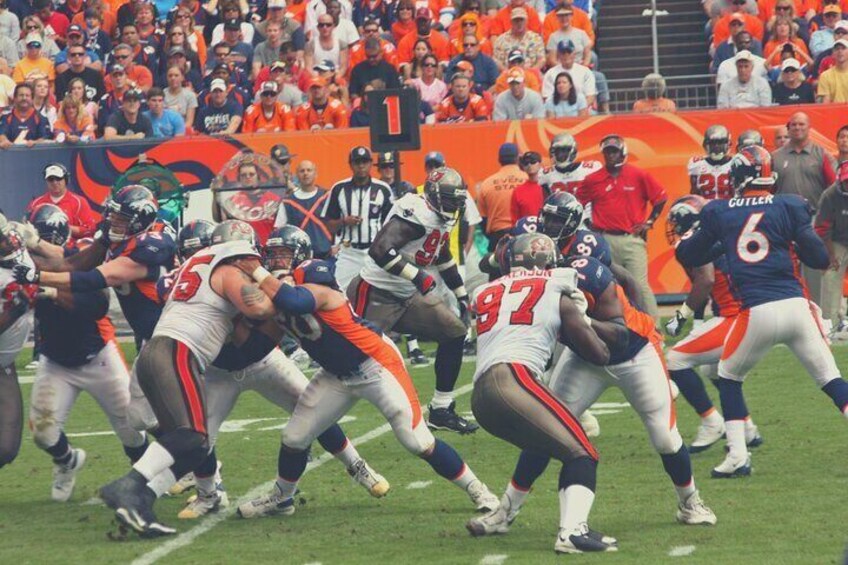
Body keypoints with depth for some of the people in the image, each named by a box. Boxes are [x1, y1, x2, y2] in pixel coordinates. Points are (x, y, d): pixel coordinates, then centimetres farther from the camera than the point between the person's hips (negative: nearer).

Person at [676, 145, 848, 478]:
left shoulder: (718, 213, 6)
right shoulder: (788, 207, 3)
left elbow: (688, 256, 17)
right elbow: (819, 259, 2)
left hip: (756, 313, 0)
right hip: (795, 307, 0)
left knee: (729, 377, 21)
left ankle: (737, 456, 12)